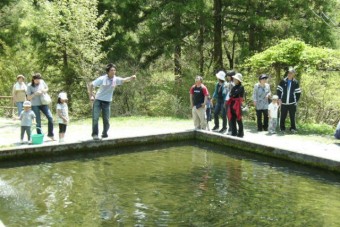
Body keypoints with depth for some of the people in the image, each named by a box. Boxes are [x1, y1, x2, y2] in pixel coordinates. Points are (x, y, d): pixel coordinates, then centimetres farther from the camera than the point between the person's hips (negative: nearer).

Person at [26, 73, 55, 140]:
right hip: (35, 105, -3)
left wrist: (44, 91, -7)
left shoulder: (42, 82, 0)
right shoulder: (30, 86, -8)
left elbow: (47, 88, 17)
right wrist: (35, 94, -24)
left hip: (43, 104, 3)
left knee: (50, 117, -7)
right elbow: (28, 97, -7)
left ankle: (50, 134, 8)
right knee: (38, 121, 0)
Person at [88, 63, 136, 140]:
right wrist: (91, 95, -11)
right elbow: (91, 85, -7)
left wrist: (131, 78, -44)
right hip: (98, 100, -2)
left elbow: (124, 80, -25)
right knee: (95, 118, -9)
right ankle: (95, 134, -2)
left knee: (106, 119, 3)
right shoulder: (102, 79, -13)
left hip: (107, 102, 2)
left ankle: (105, 134, 24)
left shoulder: (116, 79, -8)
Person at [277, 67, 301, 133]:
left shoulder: (295, 82, 3)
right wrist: (279, 99, -1)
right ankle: (282, 128, 15)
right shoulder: (283, 81, 2)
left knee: (292, 117, 3)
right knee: (283, 117, 5)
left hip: (292, 103, 0)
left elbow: (298, 93, 7)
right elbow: (279, 90, 7)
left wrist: (296, 101, 0)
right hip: (284, 103, 1)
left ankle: (293, 128, 12)